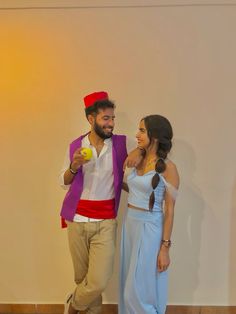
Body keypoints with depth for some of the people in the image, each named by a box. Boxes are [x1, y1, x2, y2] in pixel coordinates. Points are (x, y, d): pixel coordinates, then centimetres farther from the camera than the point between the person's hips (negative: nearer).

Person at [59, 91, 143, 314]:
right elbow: (64, 183, 7)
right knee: (83, 277, 12)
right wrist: (74, 166, -14)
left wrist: (139, 150, -19)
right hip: (77, 220, 1)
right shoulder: (76, 146, 1)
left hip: (106, 222, -1)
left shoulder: (122, 144, -4)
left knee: (99, 281, -6)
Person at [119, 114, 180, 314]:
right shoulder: (140, 161, 7)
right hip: (130, 225, 7)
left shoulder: (168, 167, -13)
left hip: (149, 229, -7)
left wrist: (165, 247, -14)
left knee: (140, 291, 3)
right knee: (129, 287, 16)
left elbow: (169, 210, -12)